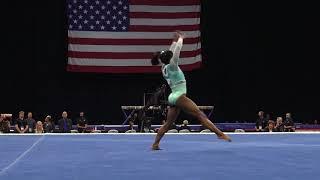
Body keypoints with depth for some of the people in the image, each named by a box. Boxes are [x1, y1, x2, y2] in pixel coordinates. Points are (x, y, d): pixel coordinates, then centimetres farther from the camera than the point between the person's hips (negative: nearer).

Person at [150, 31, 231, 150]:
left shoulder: (164, 68, 12)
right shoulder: (172, 66, -9)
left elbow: (170, 52, 24)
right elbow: (177, 50, -6)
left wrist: (175, 40, 31)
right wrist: (180, 39, 9)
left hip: (173, 98, 9)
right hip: (179, 97, -9)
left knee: (168, 124, 10)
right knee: (200, 115, -12)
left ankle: (155, 144, 6)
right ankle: (220, 134, -16)